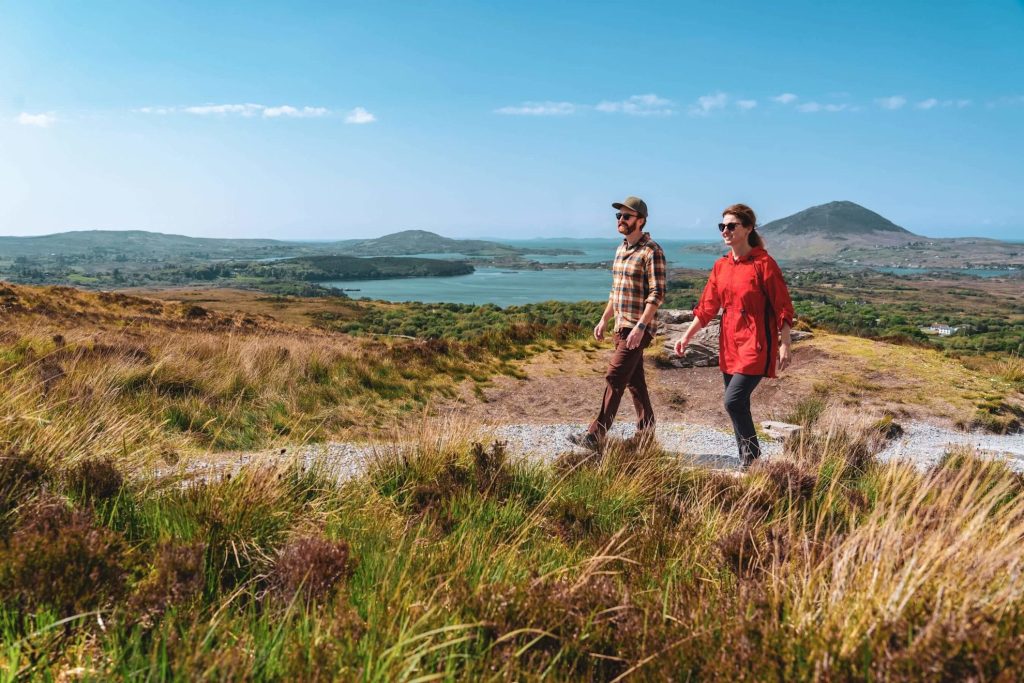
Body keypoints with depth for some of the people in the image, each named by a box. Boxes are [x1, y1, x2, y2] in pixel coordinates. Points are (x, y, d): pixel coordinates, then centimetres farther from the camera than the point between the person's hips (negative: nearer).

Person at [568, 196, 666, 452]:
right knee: (634, 380, 13)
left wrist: (640, 327, -24)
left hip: (638, 328, -9)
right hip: (621, 326, 9)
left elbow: (657, 294, -18)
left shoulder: (651, 251, -12)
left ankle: (595, 436, -9)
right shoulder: (621, 249, 14)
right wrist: (604, 320, 18)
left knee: (614, 377, -11)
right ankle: (646, 433, 22)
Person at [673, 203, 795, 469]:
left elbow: (783, 308, -9)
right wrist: (687, 336, 9)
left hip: (755, 345, -7)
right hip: (729, 345, 7)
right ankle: (747, 464, 23)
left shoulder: (763, 263, -10)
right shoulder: (721, 266, 9)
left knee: (733, 400, -16)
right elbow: (707, 306, 13)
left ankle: (752, 455, 6)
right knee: (738, 406, 11)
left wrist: (784, 345, -13)